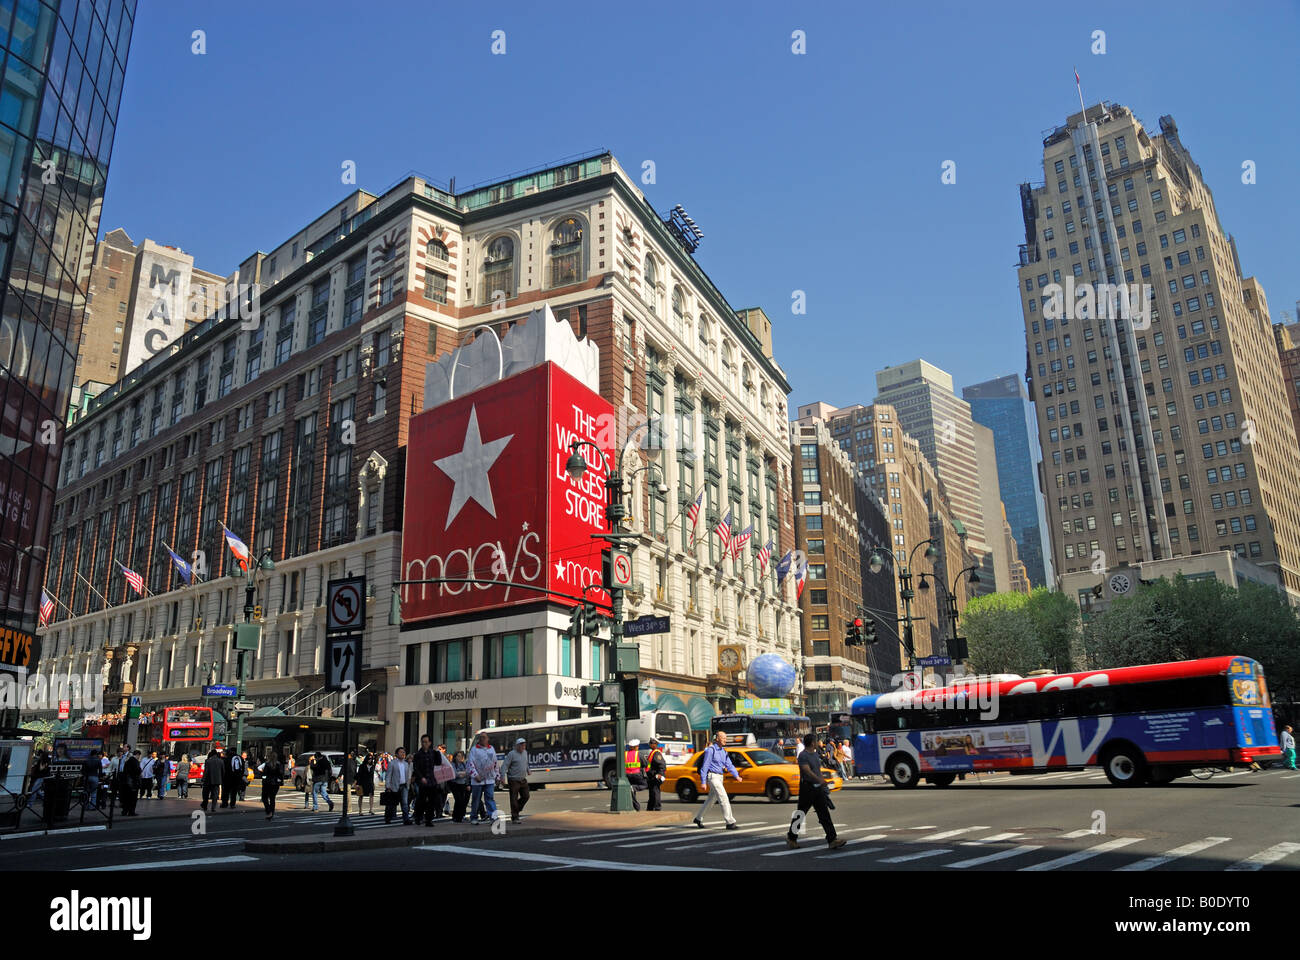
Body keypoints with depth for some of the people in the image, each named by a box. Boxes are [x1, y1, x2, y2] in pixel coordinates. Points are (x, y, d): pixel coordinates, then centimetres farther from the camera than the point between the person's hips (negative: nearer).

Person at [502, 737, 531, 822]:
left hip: (523, 780, 7)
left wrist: (528, 771, 36)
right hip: (514, 780, -7)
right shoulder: (511, 754, -13)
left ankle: (517, 810, 28)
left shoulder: (525, 752, 10)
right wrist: (503, 777, -25)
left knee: (525, 796, 8)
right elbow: (505, 766, -16)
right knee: (514, 799, -3)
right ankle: (515, 817, 5)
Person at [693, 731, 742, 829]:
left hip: (719, 777, 9)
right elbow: (705, 766, -13)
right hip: (712, 776, -9)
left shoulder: (723, 751, 12)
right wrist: (703, 782, -15)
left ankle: (698, 819, 29)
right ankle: (730, 822, -12)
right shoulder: (711, 750, -12)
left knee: (711, 800, 15)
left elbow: (729, 765, 8)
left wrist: (737, 776, -8)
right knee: (724, 798, -14)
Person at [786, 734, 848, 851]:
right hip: (807, 787, -8)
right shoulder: (803, 755, -14)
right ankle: (791, 838, 19)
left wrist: (825, 785, 21)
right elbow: (807, 771, -26)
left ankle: (832, 840, -5)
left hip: (818, 788, 8)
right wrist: (820, 780, -39)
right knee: (800, 815, 3)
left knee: (825, 814, -1)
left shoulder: (816, 755, 14)